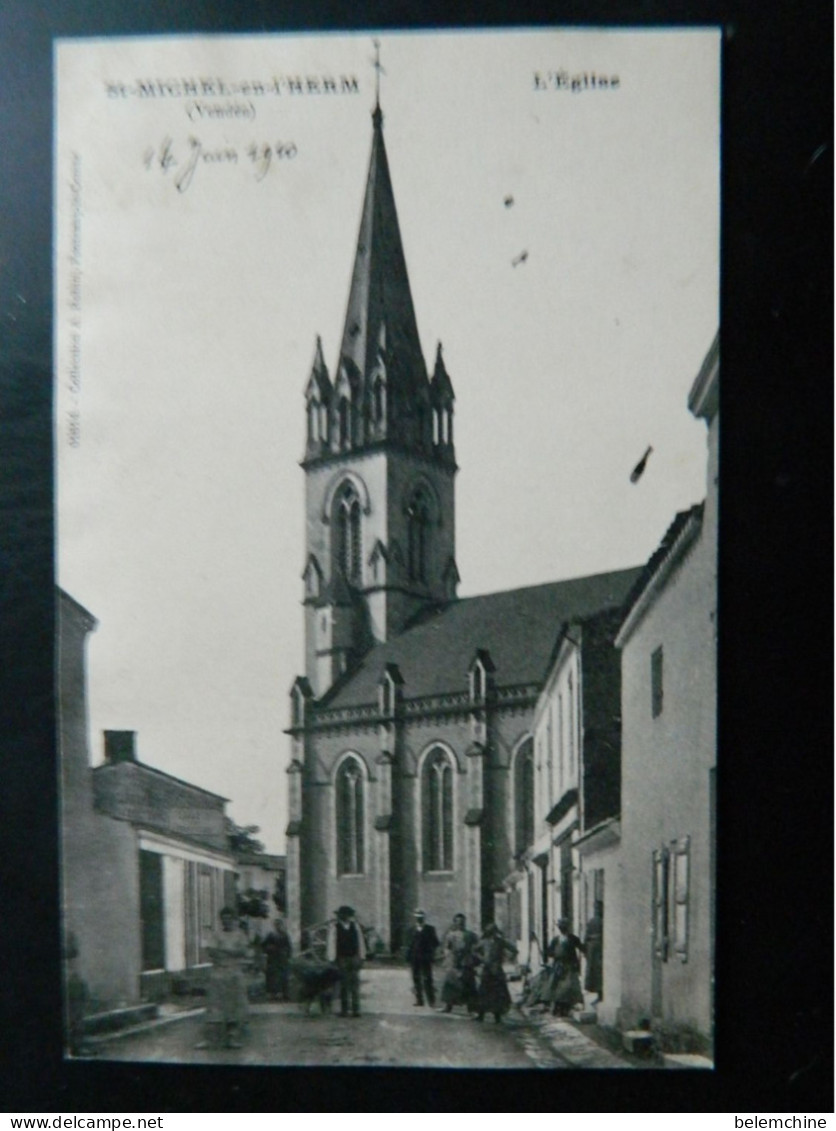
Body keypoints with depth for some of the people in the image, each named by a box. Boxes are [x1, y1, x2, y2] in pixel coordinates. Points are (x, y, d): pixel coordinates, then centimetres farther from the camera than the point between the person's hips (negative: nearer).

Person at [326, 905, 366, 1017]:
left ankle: (355, 1009, -3)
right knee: (343, 984, 1)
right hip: (341, 959, -2)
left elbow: (360, 941, 11)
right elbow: (331, 943, -3)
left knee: (355, 983, -4)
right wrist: (332, 960, -6)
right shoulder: (334, 927, -3)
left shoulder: (355, 925, 7)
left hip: (354, 958, 2)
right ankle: (344, 1010, 7)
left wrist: (362, 957, 9)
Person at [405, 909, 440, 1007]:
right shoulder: (412, 930, 11)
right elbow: (410, 944, 10)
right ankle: (419, 999, 8)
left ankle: (431, 1000, -1)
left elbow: (435, 943, -1)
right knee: (416, 979, 4)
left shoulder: (430, 929, 1)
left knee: (427, 979, -6)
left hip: (425, 959, -4)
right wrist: (408, 955, 1)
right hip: (414, 958, 4)